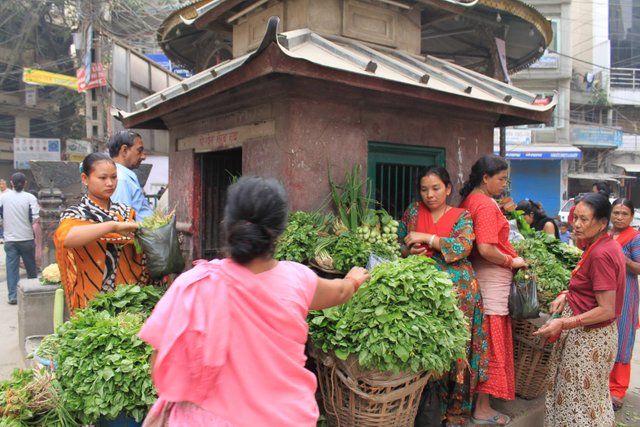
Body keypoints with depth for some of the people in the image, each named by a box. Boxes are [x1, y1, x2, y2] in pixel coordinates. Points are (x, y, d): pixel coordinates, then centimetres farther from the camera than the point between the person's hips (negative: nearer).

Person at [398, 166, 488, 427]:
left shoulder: (462, 216, 4)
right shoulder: (413, 212, 11)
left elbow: (463, 247, -13)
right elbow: (399, 246, 14)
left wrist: (426, 238, -14)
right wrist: (410, 251, -8)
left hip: (457, 291, -2)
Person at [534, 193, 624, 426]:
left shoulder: (600, 254, -24)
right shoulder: (608, 245, 6)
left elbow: (607, 310, -25)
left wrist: (565, 323, -28)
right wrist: (567, 295, 4)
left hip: (588, 336, -10)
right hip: (593, 334, 10)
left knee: (580, 398, 4)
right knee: (593, 396, 23)